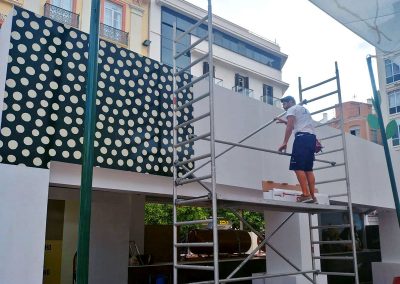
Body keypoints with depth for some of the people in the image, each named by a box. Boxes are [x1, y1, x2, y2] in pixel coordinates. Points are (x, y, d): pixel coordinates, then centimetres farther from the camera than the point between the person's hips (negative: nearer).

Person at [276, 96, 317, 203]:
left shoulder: (292, 109, 6)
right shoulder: (304, 109, 32)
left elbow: (290, 127, -8)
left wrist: (284, 143, -13)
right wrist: (284, 121, 51)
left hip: (302, 138, -9)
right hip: (312, 138, 9)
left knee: (298, 167, -11)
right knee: (308, 169, 8)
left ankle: (306, 195, -19)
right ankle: (312, 197, 3)